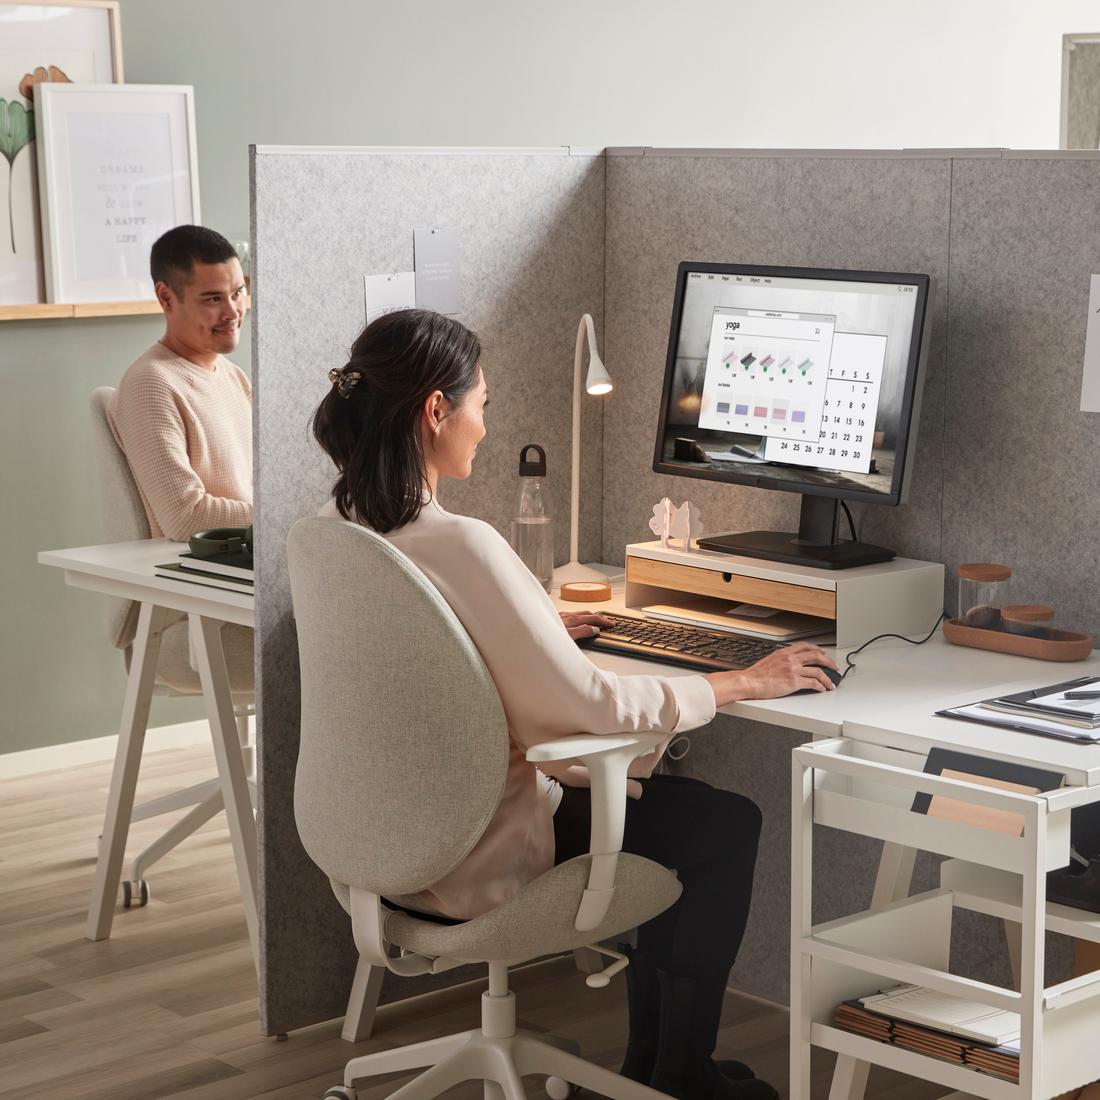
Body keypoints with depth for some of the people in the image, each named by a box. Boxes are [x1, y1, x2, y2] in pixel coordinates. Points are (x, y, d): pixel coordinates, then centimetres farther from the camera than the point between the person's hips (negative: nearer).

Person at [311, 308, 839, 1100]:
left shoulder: (338, 527, -3)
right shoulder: (458, 545, -29)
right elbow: (594, 706, -26)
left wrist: (537, 629, 25)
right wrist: (743, 683, -13)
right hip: (475, 862, -8)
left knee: (674, 800, 25)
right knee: (727, 826, 12)